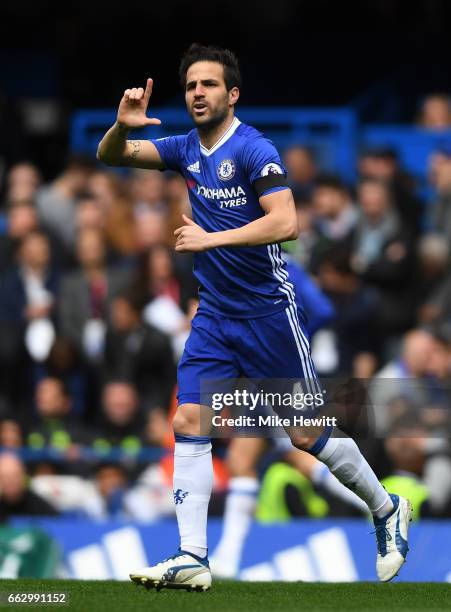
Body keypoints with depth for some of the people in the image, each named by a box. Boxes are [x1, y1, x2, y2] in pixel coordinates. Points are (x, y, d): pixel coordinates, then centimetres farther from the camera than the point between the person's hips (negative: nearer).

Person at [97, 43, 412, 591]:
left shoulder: (253, 150, -15)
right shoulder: (186, 149, 6)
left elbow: (285, 222, -27)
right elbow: (110, 156, 7)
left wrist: (211, 239, -29)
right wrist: (122, 125, -15)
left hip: (268, 314, -6)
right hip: (213, 315, 6)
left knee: (307, 433, 1)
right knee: (189, 423, -8)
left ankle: (387, 511, 24)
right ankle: (192, 560, -9)